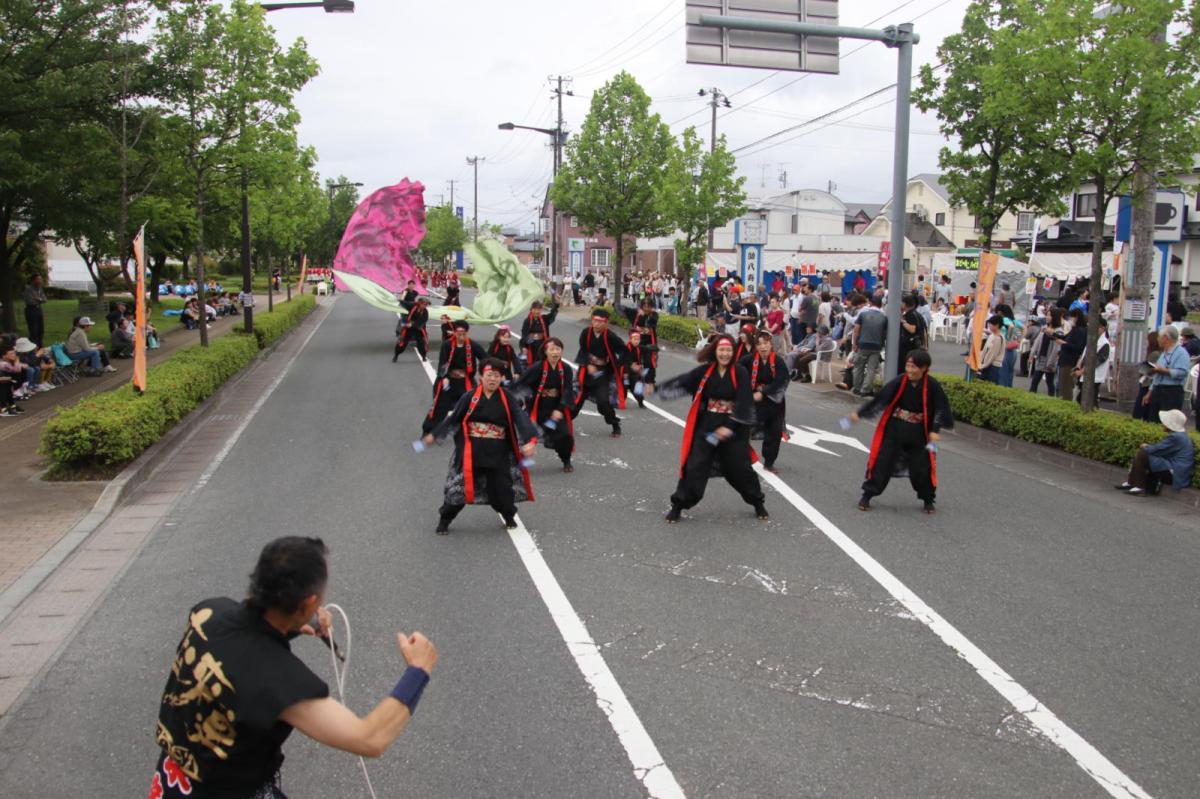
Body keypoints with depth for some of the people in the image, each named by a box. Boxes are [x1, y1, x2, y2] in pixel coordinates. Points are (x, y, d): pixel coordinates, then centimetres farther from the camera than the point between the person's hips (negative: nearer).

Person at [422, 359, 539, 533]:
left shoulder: (507, 399, -6)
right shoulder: (470, 397, -5)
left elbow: (521, 419, -17)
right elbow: (452, 418, 4)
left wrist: (530, 440, -32)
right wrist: (433, 435, 8)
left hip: (498, 452, 0)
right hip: (471, 451, 0)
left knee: (501, 486, 6)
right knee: (459, 486, 2)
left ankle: (509, 516, 37)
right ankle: (444, 520, 22)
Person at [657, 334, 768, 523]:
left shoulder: (740, 372, -9)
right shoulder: (705, 371, -1)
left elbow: (744, 403, -14)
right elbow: (682, 381, -5)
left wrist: (730, 427, -22)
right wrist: (657, 387, -15)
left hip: (733, 429, -1)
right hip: (706, 427, 2)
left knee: (739, 468, 6)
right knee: (695, 466, -1)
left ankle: (758, 503, 30)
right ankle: (678, 505, 13)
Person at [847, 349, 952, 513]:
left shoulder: (932, 386, -14)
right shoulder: (899, 382, -12)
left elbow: (941, 408, -6)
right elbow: (880, 399, -8)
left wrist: (935, 430, -13)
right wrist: (860, 414, -9)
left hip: (918, 435, 0)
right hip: (894, 431, 1)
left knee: (922, 467, 5)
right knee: (882, 462, 0)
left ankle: (928, 500, 29)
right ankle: (867, 495, 14)